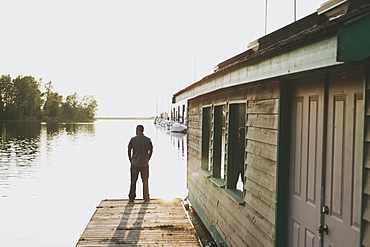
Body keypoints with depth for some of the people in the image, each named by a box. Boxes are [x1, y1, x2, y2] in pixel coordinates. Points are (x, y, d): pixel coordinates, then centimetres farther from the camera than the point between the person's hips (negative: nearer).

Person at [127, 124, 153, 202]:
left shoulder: (133, 139, -7)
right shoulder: (148, 140, -4)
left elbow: (129, 151, -2)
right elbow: (151, 151, 3)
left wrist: (131, 160, 9)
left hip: (135, 164, -1)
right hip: (144, 164, 1)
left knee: (133, 181, 11)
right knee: (145, 181, 12)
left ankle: (131, 198, 14)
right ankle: (146, 197, 16)